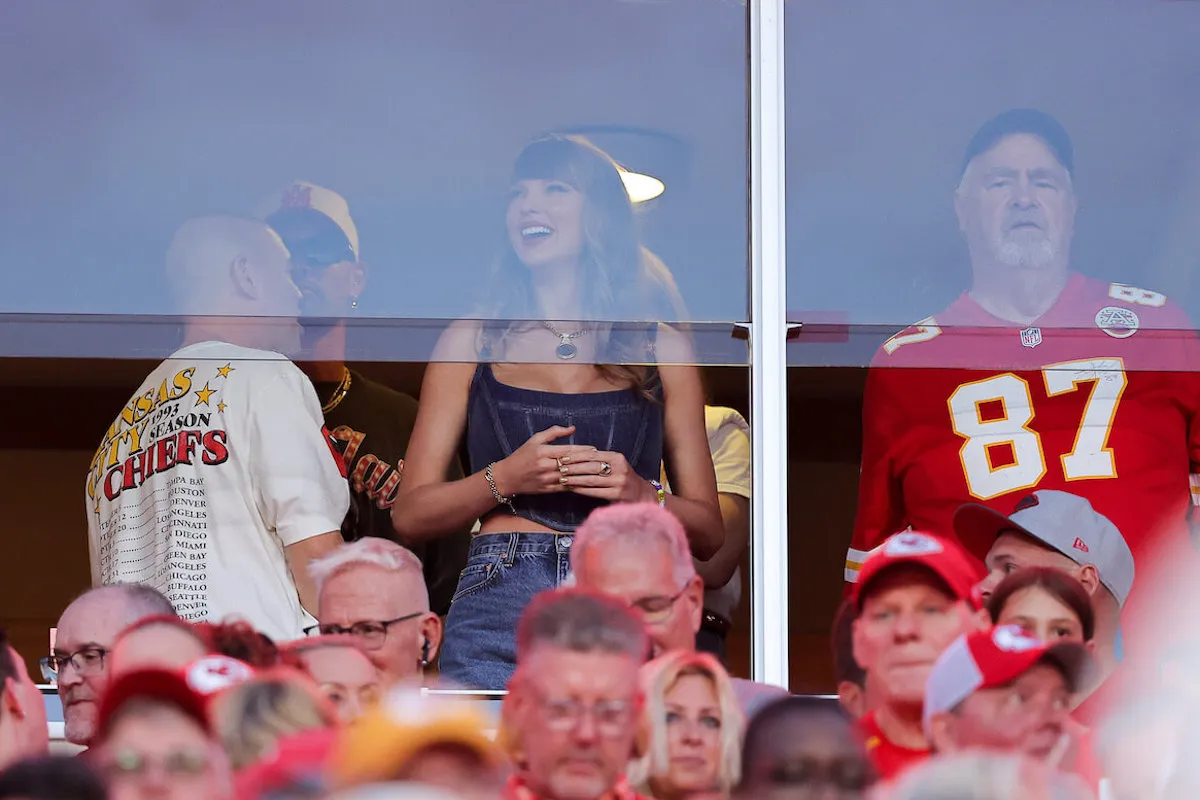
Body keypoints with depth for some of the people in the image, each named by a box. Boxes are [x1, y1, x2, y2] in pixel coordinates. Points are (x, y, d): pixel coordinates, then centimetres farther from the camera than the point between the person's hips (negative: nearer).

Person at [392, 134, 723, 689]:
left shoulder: (663, 350, 16)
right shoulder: (472, 341, 16)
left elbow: (709, 532, 16)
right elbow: (410, 513, 11)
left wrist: (643, 496, -5)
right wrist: (504, 479, -6)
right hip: (499, 614, 0)